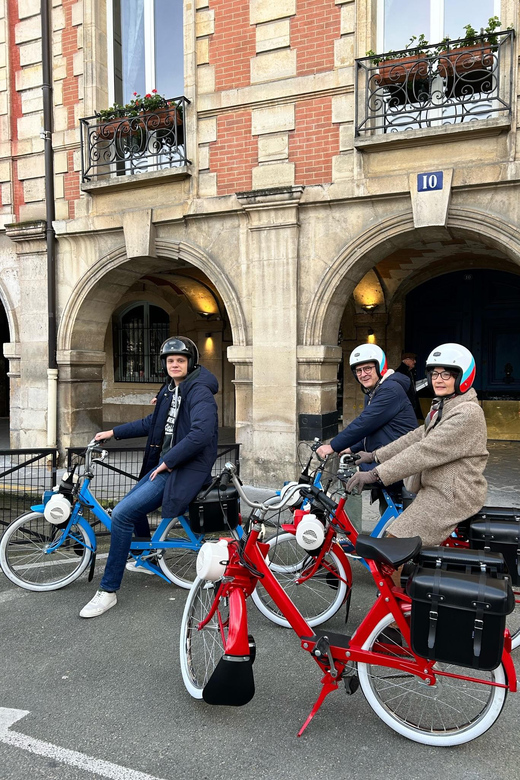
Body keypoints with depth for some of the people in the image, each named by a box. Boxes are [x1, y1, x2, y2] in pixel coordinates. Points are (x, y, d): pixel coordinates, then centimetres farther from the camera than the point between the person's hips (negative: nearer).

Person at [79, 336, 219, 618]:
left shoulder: (199, 392, -15)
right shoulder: (169, 390, 13)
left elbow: (201, 433, -28)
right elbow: (152, 423, 23)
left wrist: (168, 462, -22)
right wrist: (113, 432, 22)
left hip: (183, 469, -10)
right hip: (163, 463, 10)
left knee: (122, 513, -17)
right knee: (132, 505, 23)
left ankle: (108, 591, -5)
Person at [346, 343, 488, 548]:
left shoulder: (467, 414, -20)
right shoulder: (442, 407, 15)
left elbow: (425, 452, -26)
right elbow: (416, 437, 11)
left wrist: (376, 474, -27)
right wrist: (375, 456, 2)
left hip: (452, 497, -10)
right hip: (437, 489, 10)